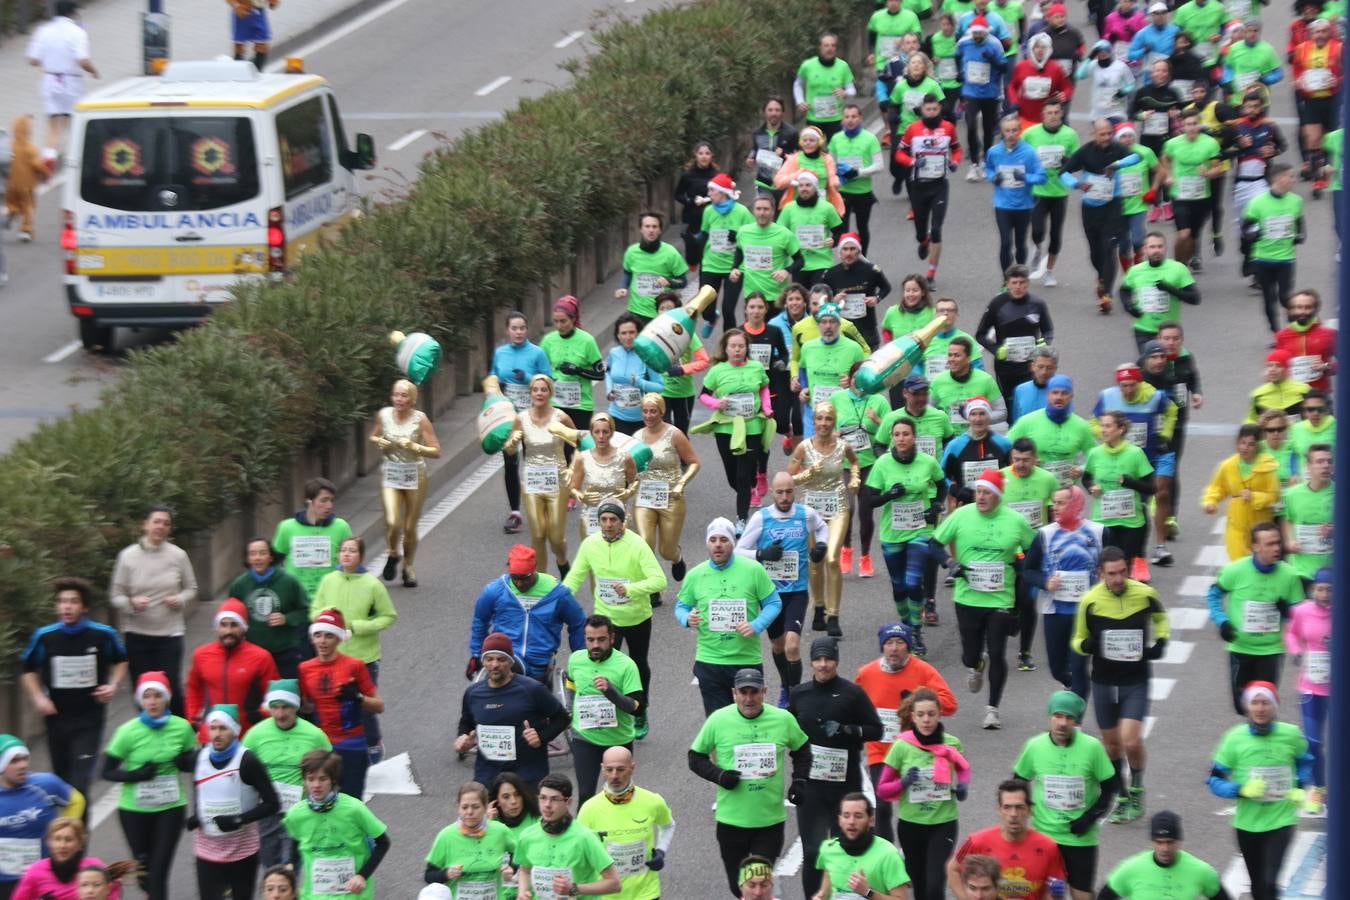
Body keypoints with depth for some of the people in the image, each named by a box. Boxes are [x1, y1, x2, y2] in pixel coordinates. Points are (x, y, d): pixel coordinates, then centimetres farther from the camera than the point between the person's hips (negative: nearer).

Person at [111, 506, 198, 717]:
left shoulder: (178, 555, -1)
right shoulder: (128, 556, -2)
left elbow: (191, 589, 11)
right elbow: (115, 595, 3)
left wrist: (180, 599, -10)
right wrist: (132, 603, -18)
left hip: (169, 632, 0)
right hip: (137, 634, 0)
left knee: (171, 689, -7)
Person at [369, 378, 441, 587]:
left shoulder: (420, 419, -9)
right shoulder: (383, 415, -2)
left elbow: (436, 452, -10)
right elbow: (373, 437, 18)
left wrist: (414, 447, -24)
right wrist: (379, 442, -5)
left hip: (414, 475, -1)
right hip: (390, 474, 1)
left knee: (410, 527, 6)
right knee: (392, 523, -15)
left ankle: (408, 567, 30)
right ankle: (392, 554, 16)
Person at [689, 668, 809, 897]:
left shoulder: (783, 719, -3)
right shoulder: (718, 720, -7)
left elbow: (803, 750, 15)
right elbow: (696, 757, 4)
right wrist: (718, 775, -13)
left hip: (771, 819, 0)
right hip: (732, 818, 0)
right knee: (738, 886, 12)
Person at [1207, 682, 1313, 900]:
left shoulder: (1291, 735, -5)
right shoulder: (1235, 738, -7)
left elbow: (1305, 762, 17)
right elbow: (1215, 781, -3)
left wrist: (1300, 788, 0)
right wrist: (1242, 790, -20)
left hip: (1281, 821, -2)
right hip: (1247, 823, 2)